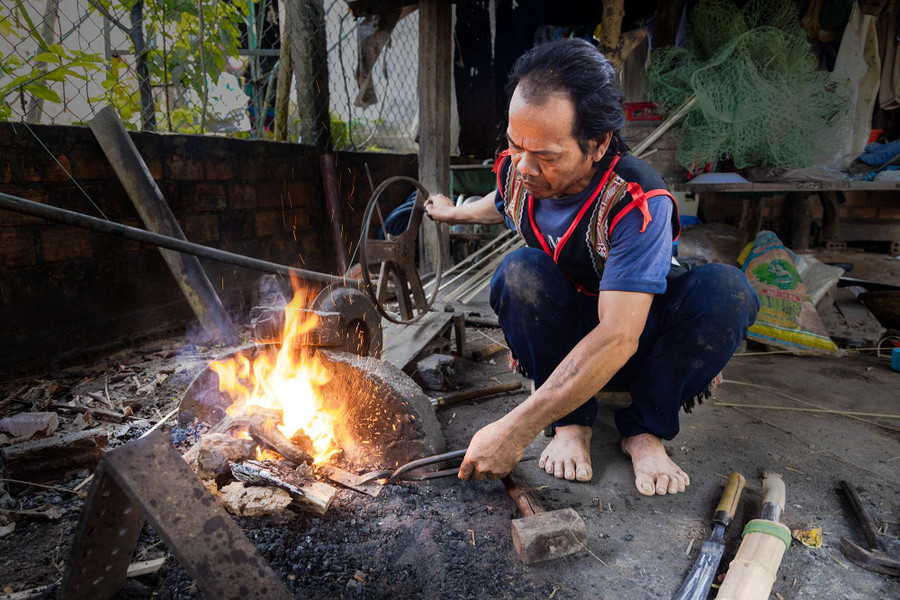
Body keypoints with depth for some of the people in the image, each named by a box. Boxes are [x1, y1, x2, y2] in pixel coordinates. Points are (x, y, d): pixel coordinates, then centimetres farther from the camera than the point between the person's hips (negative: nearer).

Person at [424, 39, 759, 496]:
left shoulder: (639, 203, -32)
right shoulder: (515, 170, -15)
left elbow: (618, 338, -40)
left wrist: (516, 430, -43)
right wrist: (455, 213, 35)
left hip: (639, 331, -2)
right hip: (563, 330, 3)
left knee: (725, 289, -31)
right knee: (521, 269, -29)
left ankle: (644, 429, -15)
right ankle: (571, 423, -17)